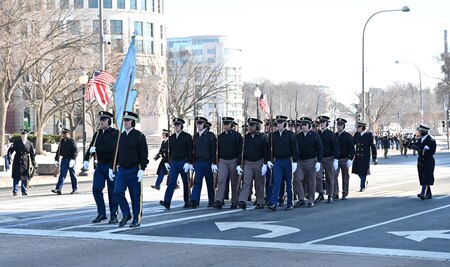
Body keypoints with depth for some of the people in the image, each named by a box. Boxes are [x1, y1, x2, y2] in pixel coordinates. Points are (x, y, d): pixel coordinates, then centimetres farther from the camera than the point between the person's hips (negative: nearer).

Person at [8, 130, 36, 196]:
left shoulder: (30, 144, 6)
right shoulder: (16, 142, 4)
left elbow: (32, 155, 9)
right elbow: (10, 150, -1)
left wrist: (34, 164, 6)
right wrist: (9, 156, -22)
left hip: (25, 163, 1)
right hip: (17, 163, -1)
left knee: (24, 178, 3)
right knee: (16, 177, -3)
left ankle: (24, 191, 13)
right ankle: (15, 191, 2)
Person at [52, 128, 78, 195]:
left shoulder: (72, 141, -7)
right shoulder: (62, 141, 11)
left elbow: (75, 151, -14)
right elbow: (59, 151, 16)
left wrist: (72, 159, -24)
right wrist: (56, 160, 12)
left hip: (71, 160, -5)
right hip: (64, 159, 5)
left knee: (72, 175, 4)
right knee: (62, 174, -4)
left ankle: (75, 189, 14)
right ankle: (58, 189, -12)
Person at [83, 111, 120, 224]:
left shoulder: (115, 133, -7)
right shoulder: (97, 134, 12)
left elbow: (111, 147, -21)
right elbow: (91, 148, 5)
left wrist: (96, 149, -17)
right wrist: (86, 160, -11)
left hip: (111, 166, -5)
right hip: (100, 166, 5)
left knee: (112, 191, 1)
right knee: (96, 188, -4)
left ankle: (114, 215, 10)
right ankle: (101, 213, 7)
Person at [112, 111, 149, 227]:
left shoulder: (139, 136, -5)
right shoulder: (120, 136, 10)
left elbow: (144, 154, -9)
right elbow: (116, 153, 16)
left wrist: (142, 170, -16)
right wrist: (112, 168, 11)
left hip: (134, 170, -4)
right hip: (121, 169, 4)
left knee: (136, 195, 1)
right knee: (118, 191, -9)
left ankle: (136, 219, 12)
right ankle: (126, 214, 7)